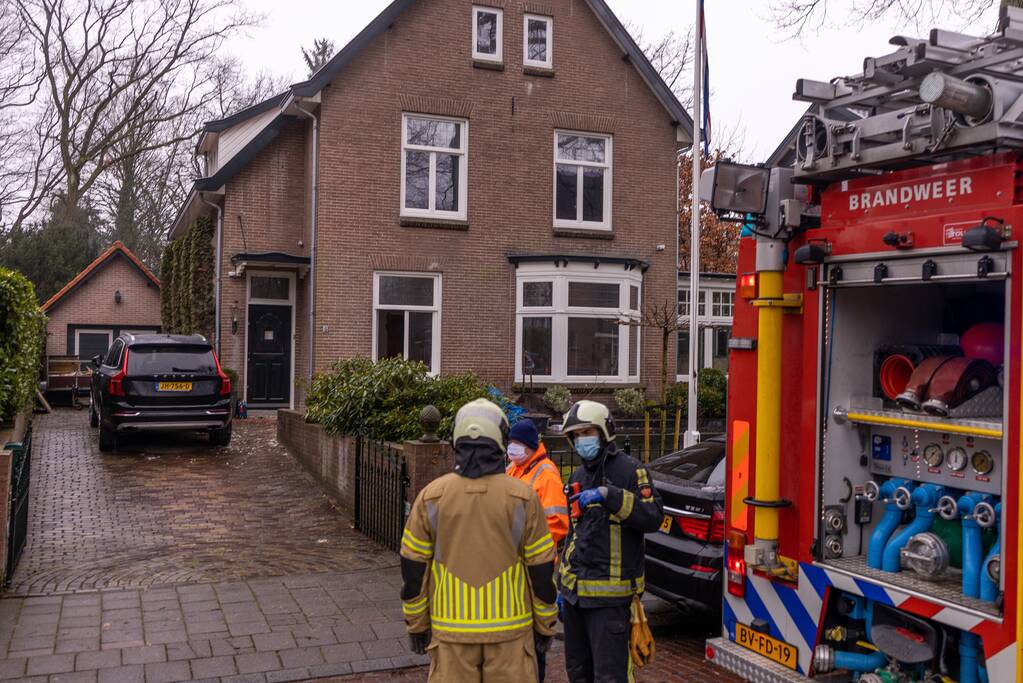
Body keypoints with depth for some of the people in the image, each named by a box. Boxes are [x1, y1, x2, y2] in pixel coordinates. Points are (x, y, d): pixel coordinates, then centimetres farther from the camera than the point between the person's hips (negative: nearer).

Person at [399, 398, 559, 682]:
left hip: (451, 629, 1)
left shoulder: (431, 497, -4)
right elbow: (541, 569, -2)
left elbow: (413, 569, 1)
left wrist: (416, 624, 12)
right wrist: (545, 624, 10)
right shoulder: (522, 498, -7)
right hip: (510, 628, -1)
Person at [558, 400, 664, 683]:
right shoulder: (578, 477, 16)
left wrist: (609, 496, -29)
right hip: (575, 591, 8)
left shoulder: (629, 469, -7)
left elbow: (654, 517, -19)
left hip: (609, 595, -8)